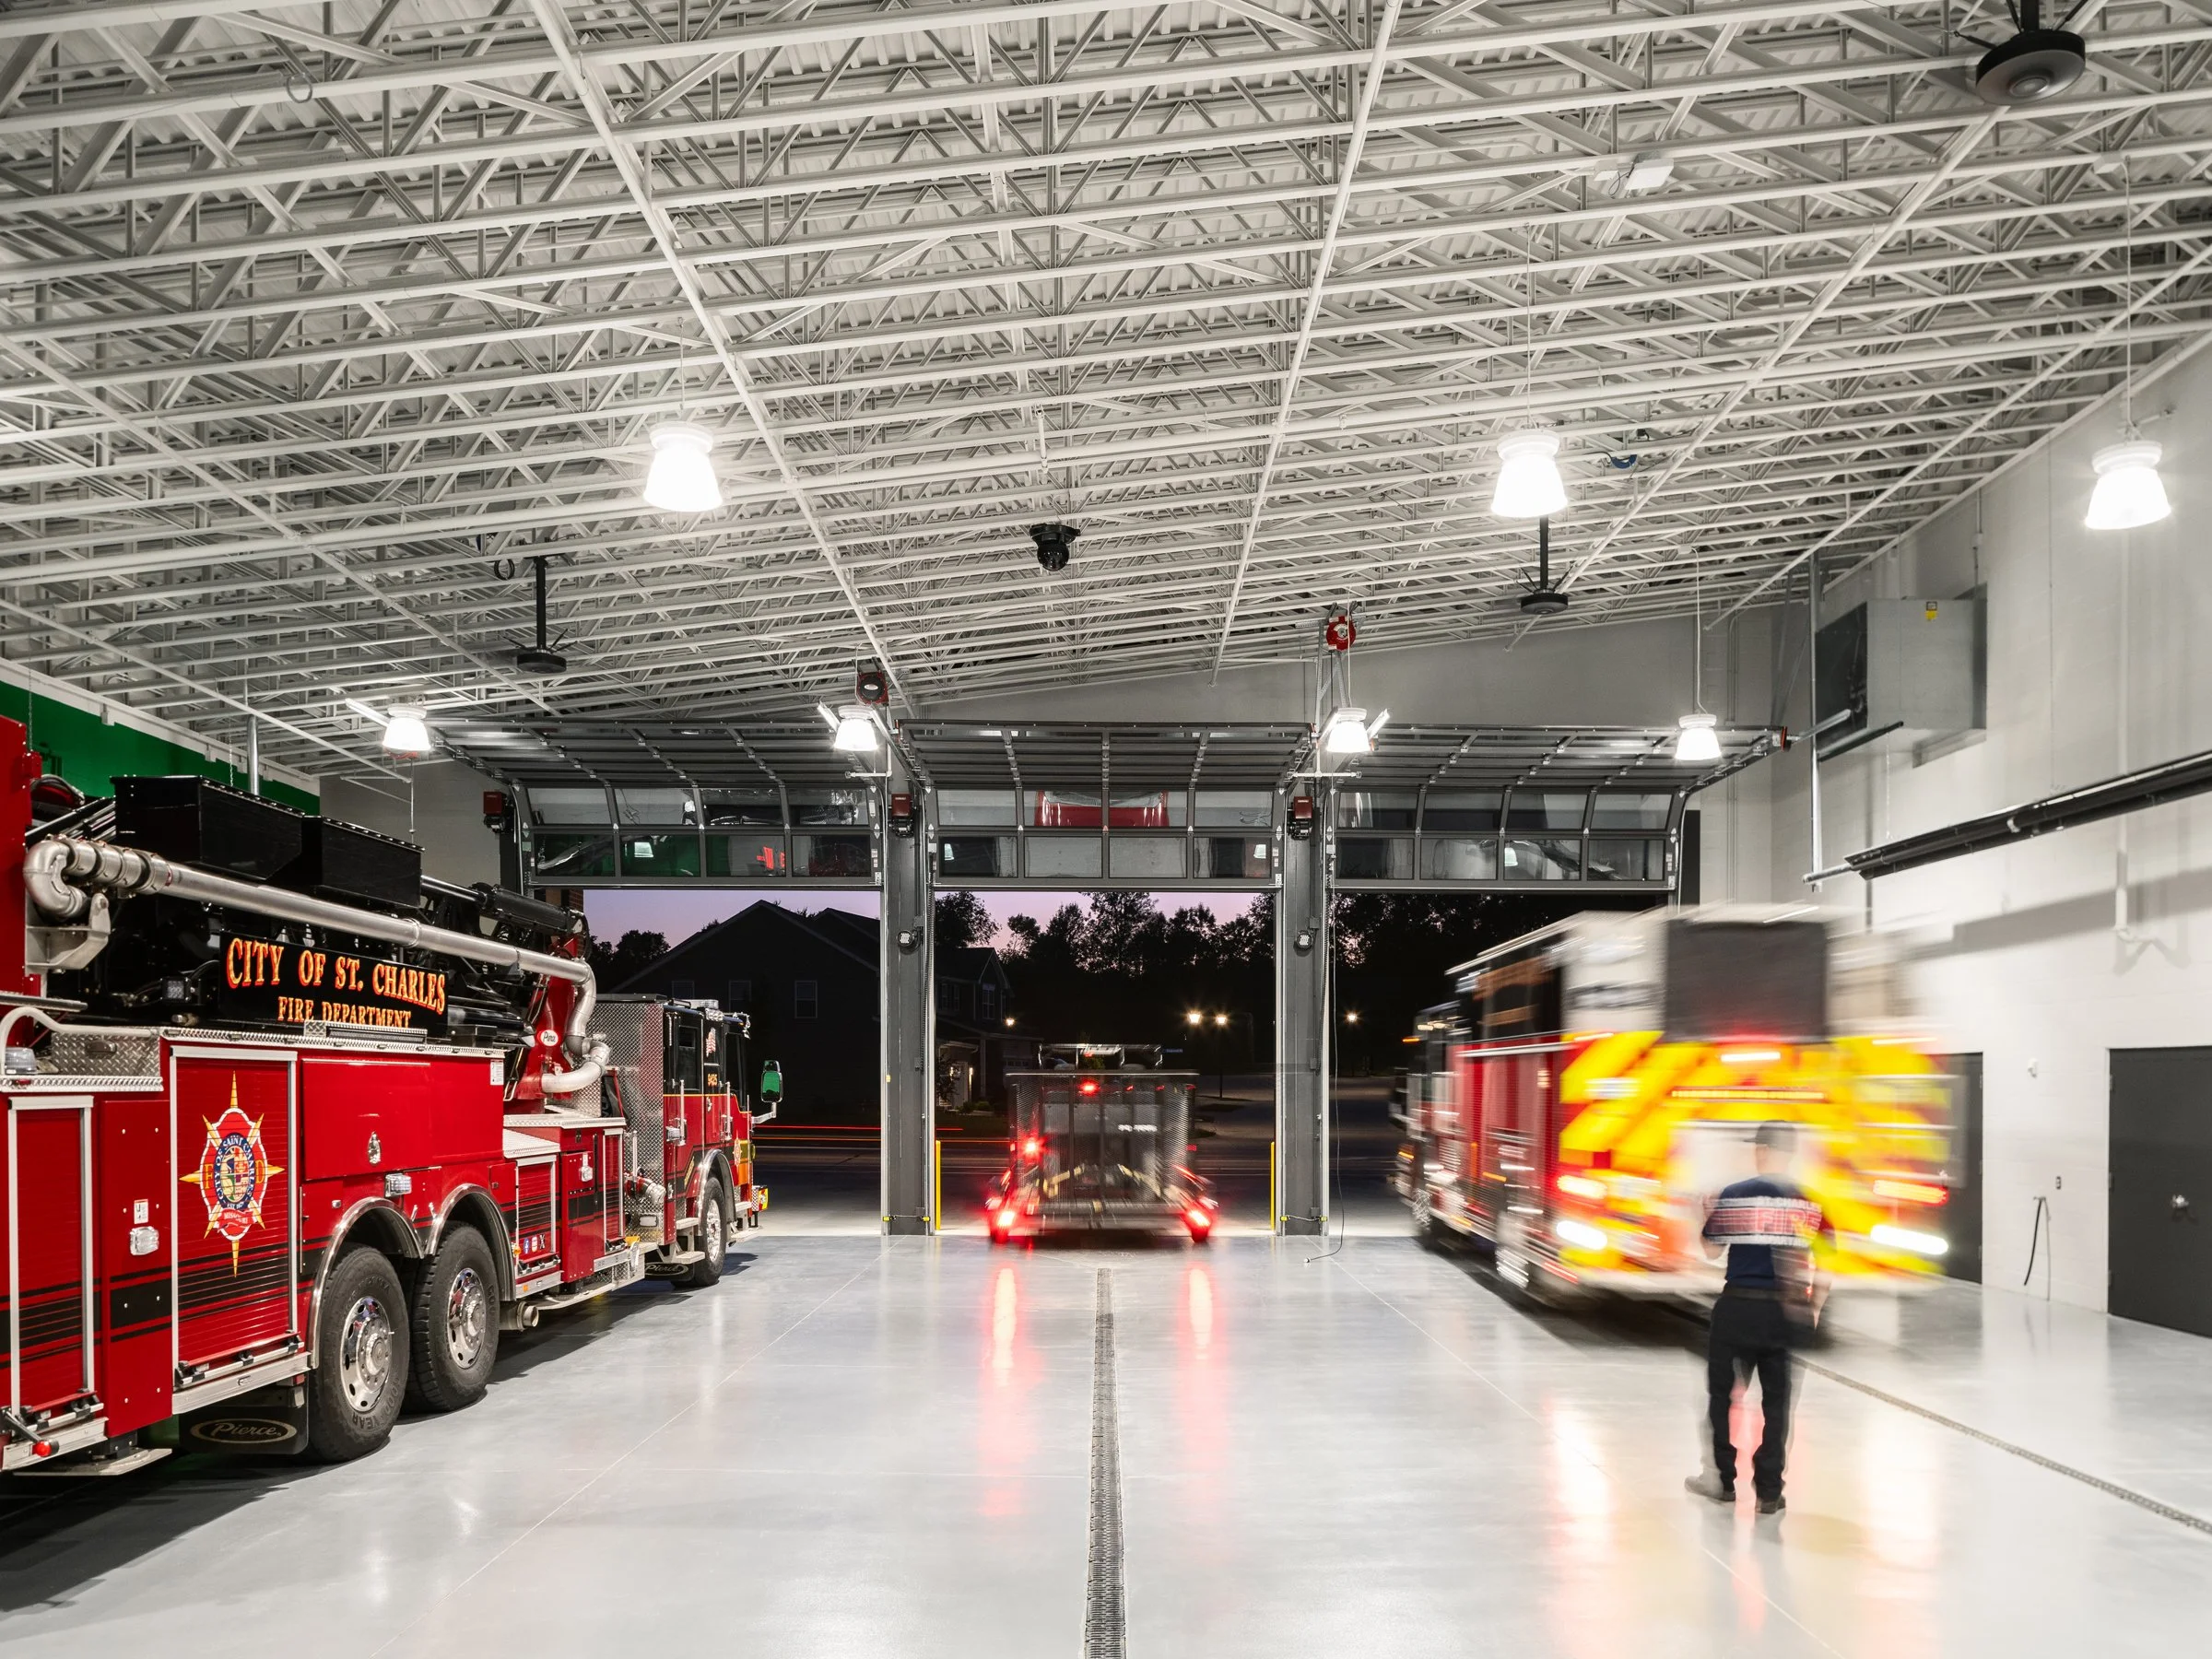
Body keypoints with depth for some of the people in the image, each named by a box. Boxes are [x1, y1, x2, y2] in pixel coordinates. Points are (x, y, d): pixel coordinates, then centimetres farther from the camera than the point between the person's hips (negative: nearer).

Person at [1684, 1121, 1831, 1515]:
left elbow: (1711, 1248, 1)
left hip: (1738, 1306, -1)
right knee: (1776, 1400, 11)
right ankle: (1769, 1491, 12)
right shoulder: (1811, 1202, -2)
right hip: (1786, 1312, 2)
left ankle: (1723, 1478, 22)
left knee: (1723, 1390, 14)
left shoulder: (1733, 1196, -7)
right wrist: (1815, 1308, 11)